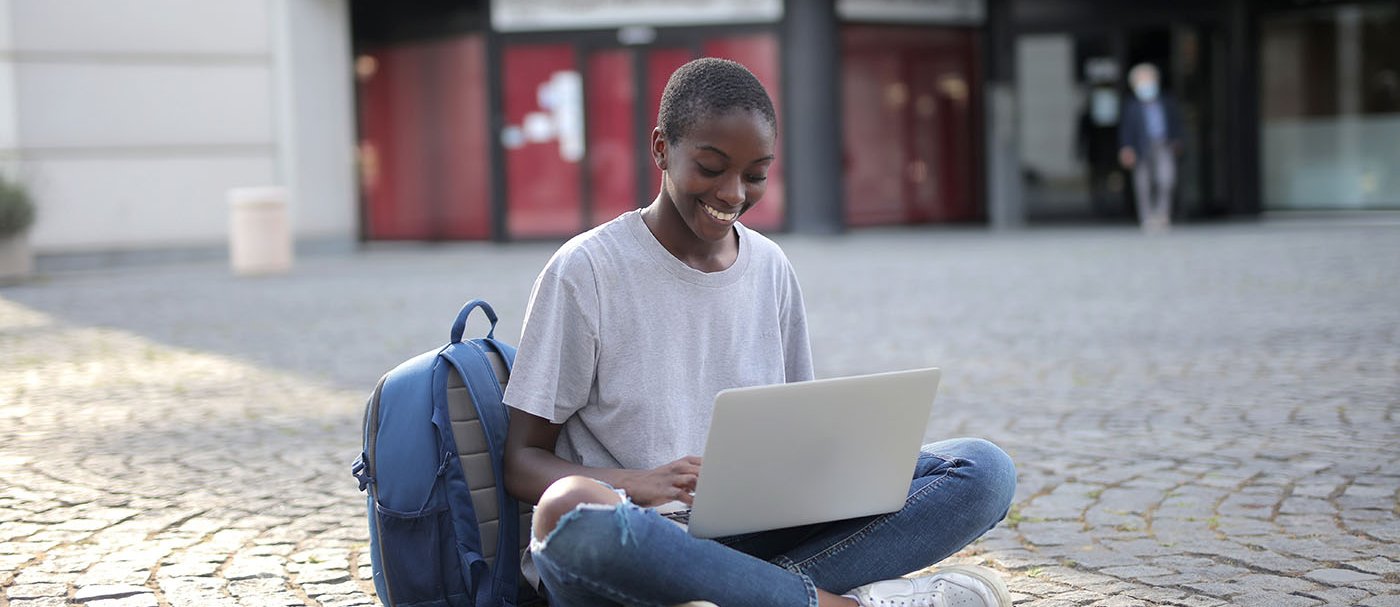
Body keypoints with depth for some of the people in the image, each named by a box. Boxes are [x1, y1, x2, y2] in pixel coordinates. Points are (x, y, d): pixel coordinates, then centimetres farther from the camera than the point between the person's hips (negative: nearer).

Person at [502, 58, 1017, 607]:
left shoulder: (771, 269, 13)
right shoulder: (586, 271, -3)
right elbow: (522, 462, -3)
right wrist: (639, 484, -23)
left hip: (751, 540, 5)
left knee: (984, 469, -12)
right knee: (569, 507, -42)